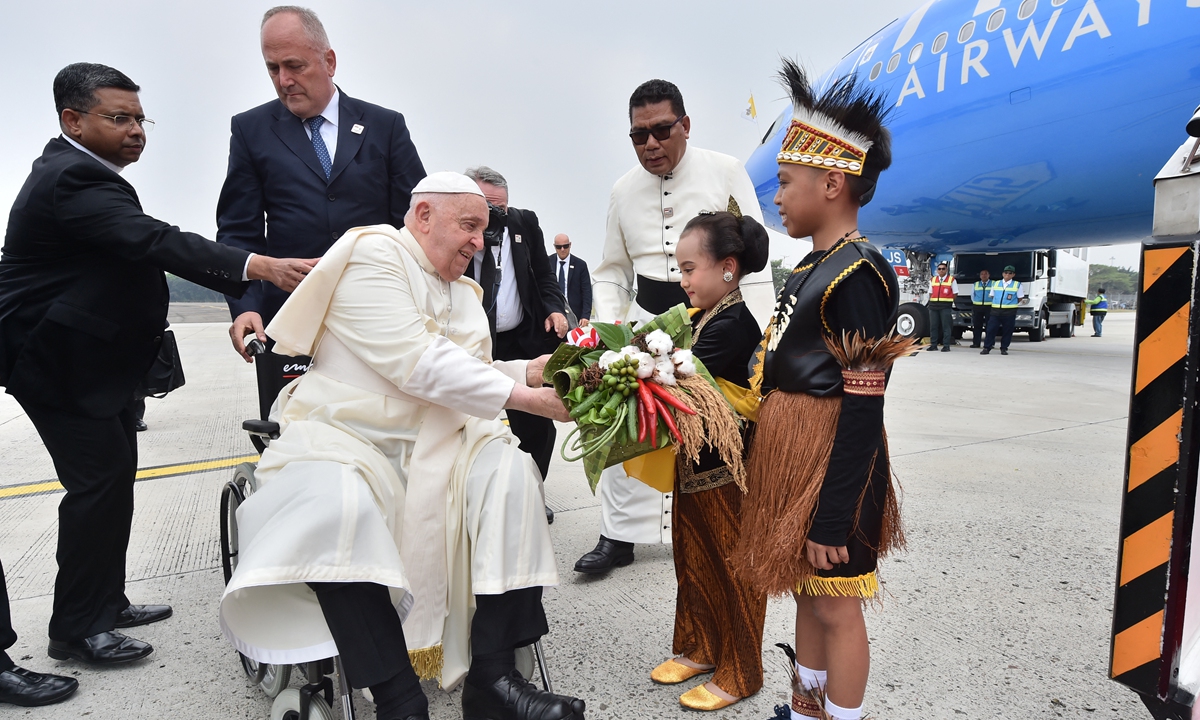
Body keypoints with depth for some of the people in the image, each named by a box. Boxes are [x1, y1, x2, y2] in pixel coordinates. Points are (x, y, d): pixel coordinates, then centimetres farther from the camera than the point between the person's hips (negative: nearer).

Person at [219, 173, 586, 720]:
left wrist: (531, 370, -10)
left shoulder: (462, 291, 17)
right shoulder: (373, 256, -10)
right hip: (341, 435, -6)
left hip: (432, 443, 6)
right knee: (339, 507, -36)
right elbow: (417, 364, -23)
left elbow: (469, 374, 9)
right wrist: (527, 397, -22)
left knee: (509, 472, -19)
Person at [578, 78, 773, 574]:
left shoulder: (725, 172, -2)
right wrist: (608, 322, -3)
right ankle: (618, 537, 14)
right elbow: (612, 270, 14)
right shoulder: (623, 190, 7)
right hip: (646, 315, 3)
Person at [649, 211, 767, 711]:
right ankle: (700, 649, 40)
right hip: (694, 463, 9)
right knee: (692, 558, 20)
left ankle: (739, 674, 26)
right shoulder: (703, 316, 8)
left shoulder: (731, 324, -20)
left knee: (732, 568, 8)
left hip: (728, 472, -9)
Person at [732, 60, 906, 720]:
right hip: (790, 457, 9)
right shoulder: (810, 268, 9)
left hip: (829, 468, -9)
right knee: (807, 593, 22)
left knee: (836, 607, 9)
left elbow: (862, 413, -21)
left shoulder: (857, 276, -19)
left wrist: (832, 518, -19)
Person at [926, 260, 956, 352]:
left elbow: (955, 294, 3)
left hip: (946, 306, -4)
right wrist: (932, 302, 6)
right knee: (933, 326, 5)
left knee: (946, 326, -3)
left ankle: (946, 346, 0)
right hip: (933, 305, 4)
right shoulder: (933, 280, 14)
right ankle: (933, 345, 12)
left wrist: (948, 301, -2)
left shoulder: (951, 280, 2)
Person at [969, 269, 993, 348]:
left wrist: (992, 303, -3)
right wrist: (975, 303, 9)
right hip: (977, 307, 3)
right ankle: (976, 343, 4)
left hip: (989, 307, -3)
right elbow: (972, 295, 18)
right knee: (977, 325, 2)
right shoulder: (975, 284, 15)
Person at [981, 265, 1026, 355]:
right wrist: (996, 304, 10)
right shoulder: (995, 284, 13)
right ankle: (986, 348, -2)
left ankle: (1004, 348, 10)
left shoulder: (1018, 285, 5)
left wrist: (1011, 304, 4)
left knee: (1007, 331, 1)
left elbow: (1020, 299, 7)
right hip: (995, 310, 2)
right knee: (991, 329, -4)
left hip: (1009, 312, -2)